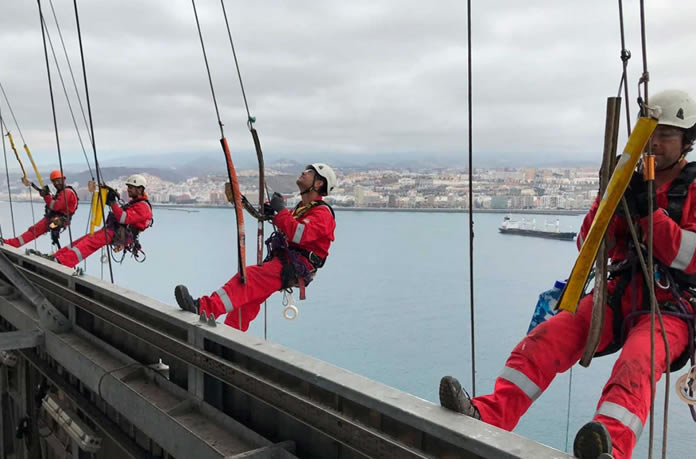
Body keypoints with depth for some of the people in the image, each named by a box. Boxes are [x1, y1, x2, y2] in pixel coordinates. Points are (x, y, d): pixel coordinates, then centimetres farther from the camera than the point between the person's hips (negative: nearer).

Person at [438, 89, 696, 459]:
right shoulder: (631, 183, 14)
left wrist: (650, 210, -18)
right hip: (620, 296, 4)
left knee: (635, 367, -35)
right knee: (547, 338, -19)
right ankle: (487, 415, -29)